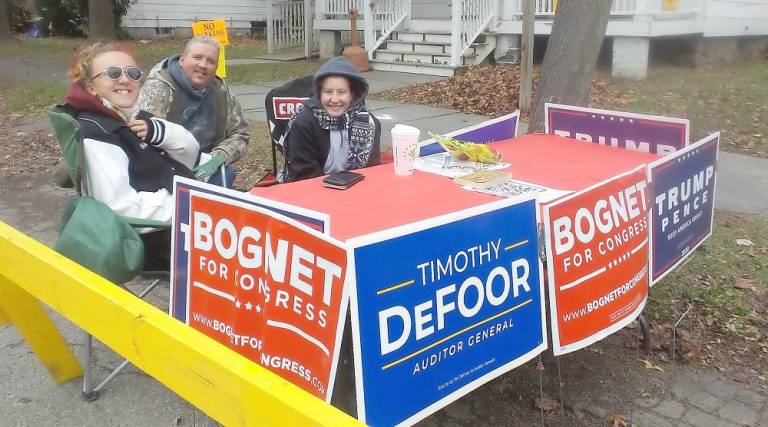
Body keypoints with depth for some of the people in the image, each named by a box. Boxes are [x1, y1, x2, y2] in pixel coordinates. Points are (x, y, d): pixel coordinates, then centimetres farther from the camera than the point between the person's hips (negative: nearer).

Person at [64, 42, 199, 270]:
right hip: (158, 243, -9)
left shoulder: (134, 119, 13)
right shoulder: (95, 133, -14)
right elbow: (122, 210, -24)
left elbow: (190, 153, 9)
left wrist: (157, 130, -10)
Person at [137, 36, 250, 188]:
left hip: (200, 168, 5)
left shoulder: (221, 92, 3)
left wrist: (218, 158, -12)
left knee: (226, 172, -21)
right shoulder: (159, 88, -13)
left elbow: (240, 134, 8)